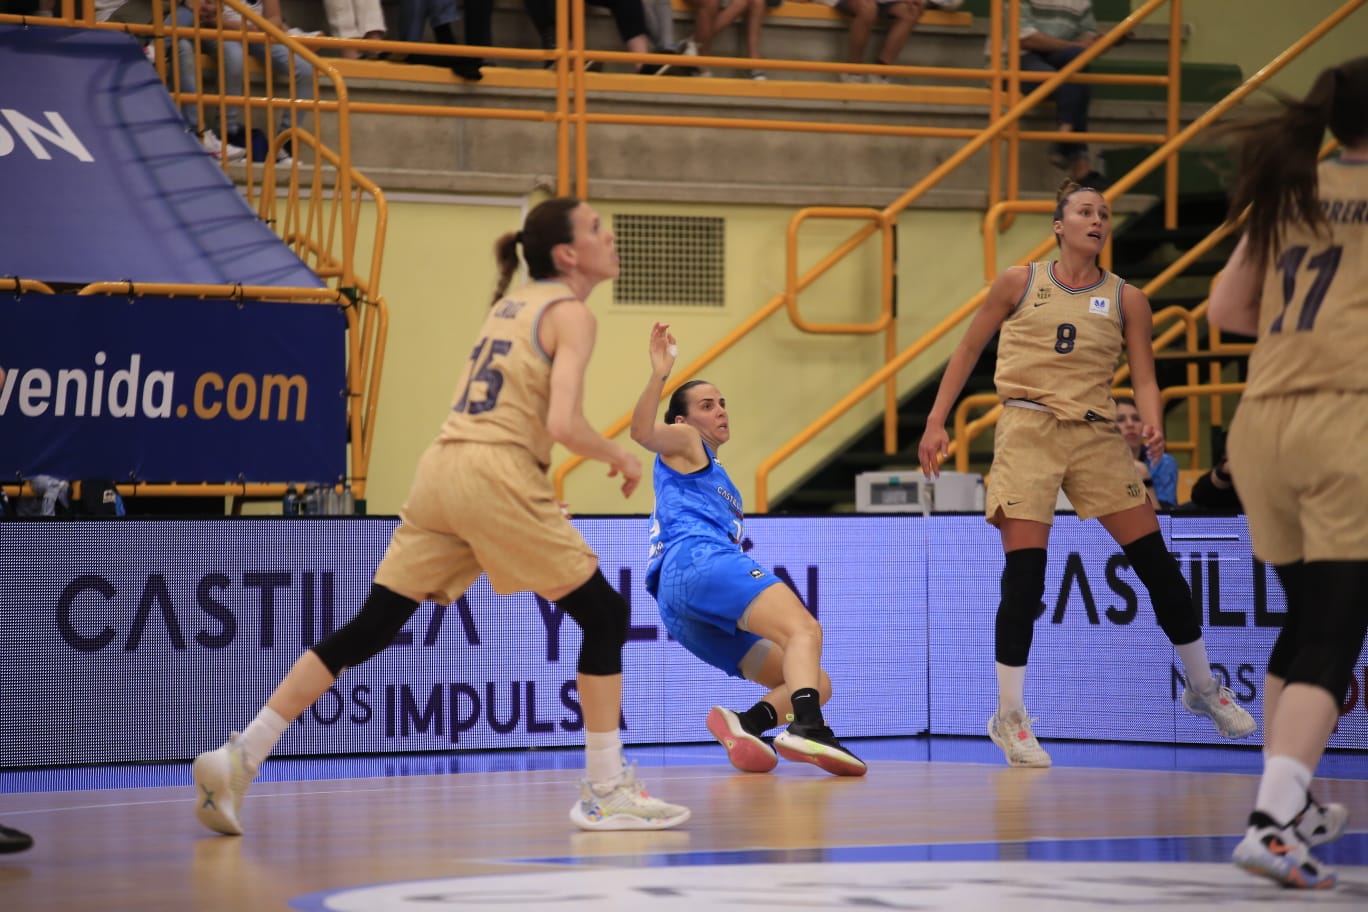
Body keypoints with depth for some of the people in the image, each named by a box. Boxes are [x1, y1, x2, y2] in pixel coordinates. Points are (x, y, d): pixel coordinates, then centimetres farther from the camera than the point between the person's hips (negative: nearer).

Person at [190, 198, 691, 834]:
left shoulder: (512, 303, 22)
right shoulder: (570, 314, -3)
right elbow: (563, 424, -15)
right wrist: (617, 457, 2)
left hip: (443, 467, 8)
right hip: (497, 476, -8)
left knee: (370, 629, 6)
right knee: (605, 616, 5)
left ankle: (240, 758, 0)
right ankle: (605, 792, 3)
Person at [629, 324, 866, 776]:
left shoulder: (715, 476, 40)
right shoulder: (683, 443, 16)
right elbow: (643, 431, -7)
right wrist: (660, 375, -22)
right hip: (696, 560, -9)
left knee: (817, 684, 1)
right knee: (804, 629, -29)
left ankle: (744, 722, -25)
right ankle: (808, 729, -54)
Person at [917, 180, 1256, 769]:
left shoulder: (1126, 299, 7)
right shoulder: (1020, 283, 4)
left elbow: (1144, 378, 2)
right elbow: (968, 351, 10)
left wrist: (1153, 424, -19)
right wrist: (936, 423, 4)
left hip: (1096, 434, 2)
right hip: (1028, 429, -2)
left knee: (1157, 564, 1)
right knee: (1023, 574, -10)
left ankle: (1203, 688, 19)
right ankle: (1009, 717, 0)